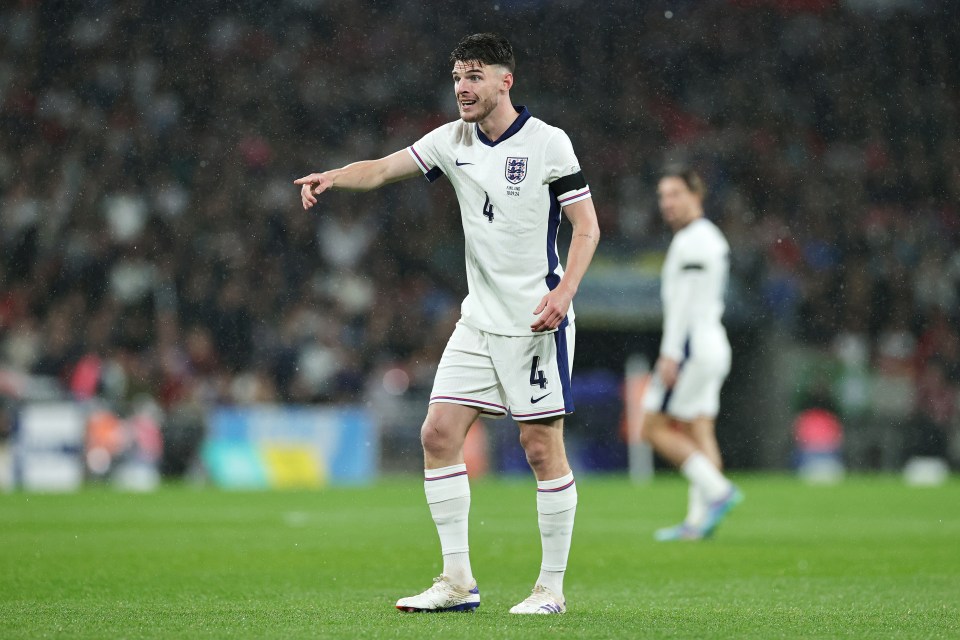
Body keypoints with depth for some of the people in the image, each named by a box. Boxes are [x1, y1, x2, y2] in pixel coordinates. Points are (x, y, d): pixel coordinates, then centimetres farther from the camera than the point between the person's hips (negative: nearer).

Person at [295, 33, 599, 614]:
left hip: (537, 321, -6)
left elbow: (587, 226, -7)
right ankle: (458, 582, 5)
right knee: (439, 434, -1)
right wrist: (333, 177, -20)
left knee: (542, 446, -5)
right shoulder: (453, 140, 6)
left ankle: (552, 587, 5)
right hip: (479, 321, 6)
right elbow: (382, 169, 1)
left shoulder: (547, 142, -8)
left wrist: (563, 292, -20)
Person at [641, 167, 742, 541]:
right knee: (699, 433, 5)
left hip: (691, 344, -10)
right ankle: (698, 520, 0)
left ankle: (717, 490, -13)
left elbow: (685, 302, -18)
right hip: (713, 344, 10)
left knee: (655, 429, -6)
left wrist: (670, 354, -20)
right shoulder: (713, 239, 19)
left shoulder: (691, 241, -12)